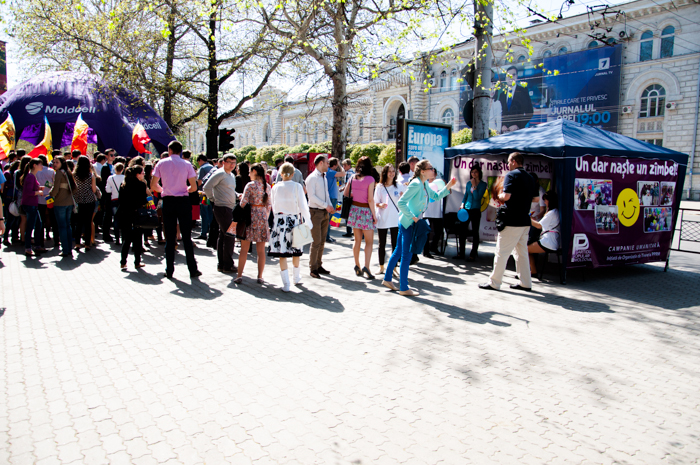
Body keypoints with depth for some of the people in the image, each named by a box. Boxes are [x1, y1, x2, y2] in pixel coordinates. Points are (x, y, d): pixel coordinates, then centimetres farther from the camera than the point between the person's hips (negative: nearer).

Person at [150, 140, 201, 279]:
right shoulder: (187, 164, 0)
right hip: (183, 201, -1)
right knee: (187, 236, 4)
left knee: (170, 238, 6)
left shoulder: (161, 163, 2)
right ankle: (192, 269, 5)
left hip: (168, 201, 1)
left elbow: (153, 186, 2)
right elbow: (194, 187, -4)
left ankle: (169, 271, 9)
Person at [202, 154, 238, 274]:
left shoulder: (232, 176, 17)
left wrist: (238, 195, 9)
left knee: (223, 236, 12)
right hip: (222, 208, -9)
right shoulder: (219, 174, -10)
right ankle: (228, 265, -1)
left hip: (229, 208, 9)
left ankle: (221, 264, 18)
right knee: (230, 236, -8)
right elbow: (206, 188, -16)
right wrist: (213, 199, -8)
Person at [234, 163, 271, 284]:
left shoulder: (250, 185, -8)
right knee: (261, 250, 7)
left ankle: (239, 276, 5)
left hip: (251, 216, -4)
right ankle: (260, 277, 9)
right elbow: (269, 205, 9)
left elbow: (243, 203, -10)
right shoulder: (267, 186, 6)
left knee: (244, 249, 4)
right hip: (262, 217, 4)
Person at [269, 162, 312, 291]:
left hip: (279, 220, 0)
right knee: (296, 251, 16)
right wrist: (308, 222, 1)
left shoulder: (276, 187, 2)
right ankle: (297, 278, 32)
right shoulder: (297, 186, -5)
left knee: (282, 253, 1)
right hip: (294, 220, 0)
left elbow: (273, 206, 10)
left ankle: (286, 284, -2)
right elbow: (303, 206, -6)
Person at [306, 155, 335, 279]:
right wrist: (326, 205, -18)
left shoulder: (324, 177, 16)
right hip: (315, 212, -8)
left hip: (325, 212, 8)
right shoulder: (312, 178, -10)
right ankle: (313, 268, 2)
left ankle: (319, 265, 20)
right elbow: (312, 196, -18)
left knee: (322, 241, 11)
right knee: (316, 242, -7)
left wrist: (330, 206, 4)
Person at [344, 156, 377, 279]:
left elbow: (345, 194, 7)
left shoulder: (352, 178, 2)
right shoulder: (370, 179, -12)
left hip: (354, 209, 5)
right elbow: (370, 199, -14)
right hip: (366, 211, -5)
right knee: (369, 241, 3)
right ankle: (366, 267, -9)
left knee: (357, 240, 15)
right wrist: (374, 214, -7)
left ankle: (357, 266, 20)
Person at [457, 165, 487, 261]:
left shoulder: (483, 184, -3)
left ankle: (473, 254, 8)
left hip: (475, 210, -5)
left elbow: (477, 197, -14)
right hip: (466, 209, 5)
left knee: (475, 232, 1)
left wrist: (474, 186, -14)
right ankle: (461, 253, 13)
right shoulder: (469, 183, 11)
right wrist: (462, 204, 4)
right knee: (462, 230, 4)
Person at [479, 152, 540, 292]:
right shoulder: (530, 177, 13)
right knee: (522, 252, 15)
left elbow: (506, 196, -21)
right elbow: (536, 198, 15)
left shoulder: (512, 175, -11)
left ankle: (494, 282, 3)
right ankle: (525, 283, 18)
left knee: (502, 252, -2)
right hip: (525, 221, 8)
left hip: (512, 222, -8)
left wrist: (499, 196, -1)